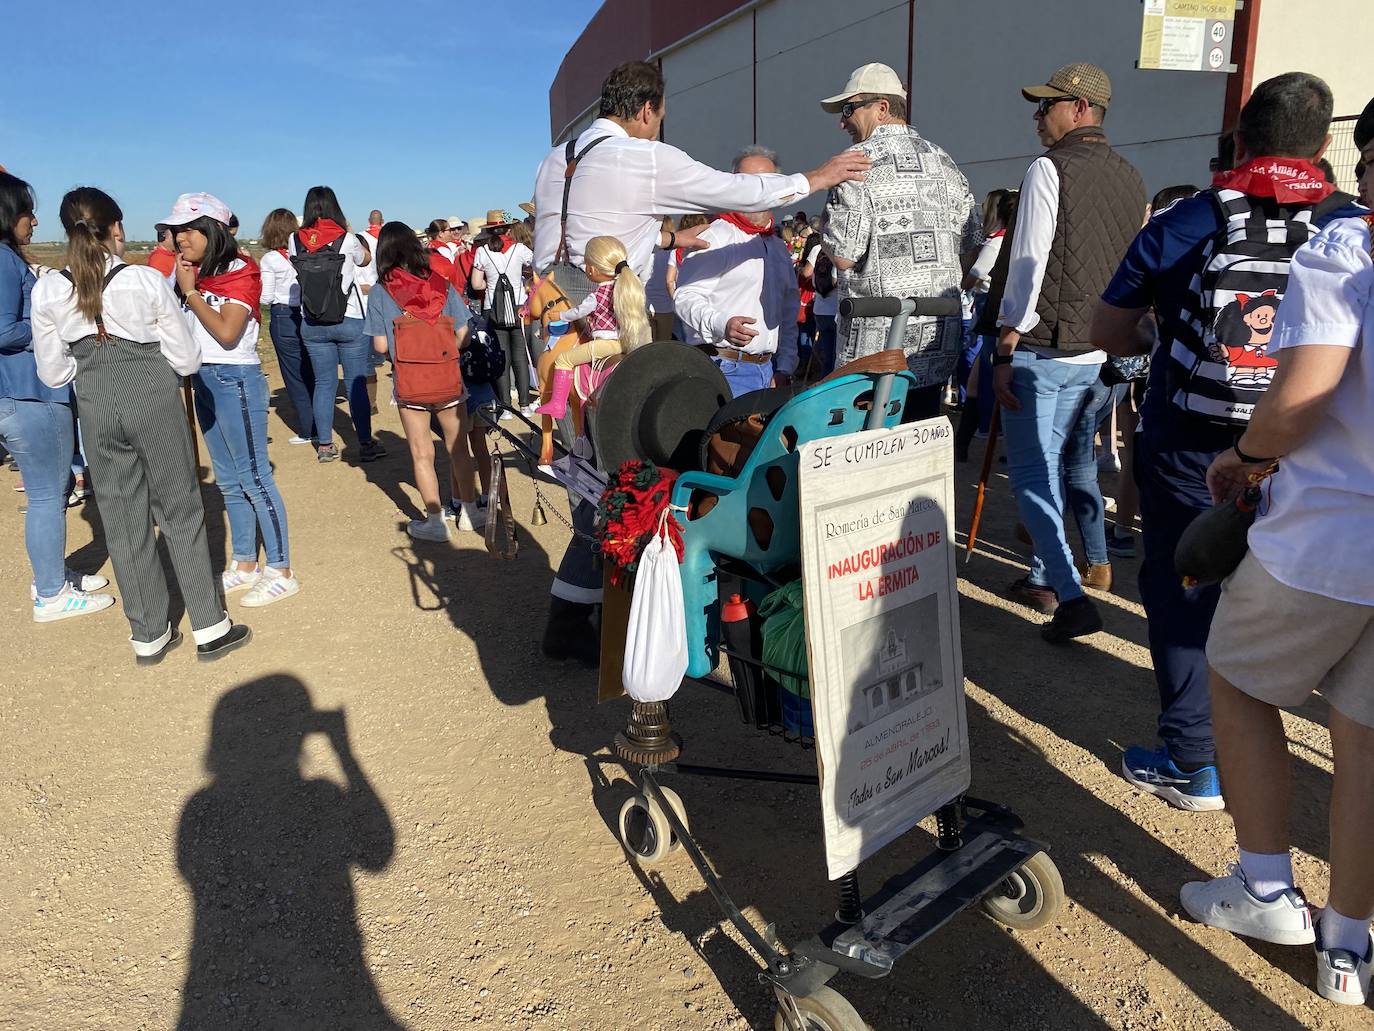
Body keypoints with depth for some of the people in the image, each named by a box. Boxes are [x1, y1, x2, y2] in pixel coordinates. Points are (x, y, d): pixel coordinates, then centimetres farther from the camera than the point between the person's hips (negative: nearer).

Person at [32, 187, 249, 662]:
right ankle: (210, 628, 13)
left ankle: (149, 635, 22)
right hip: (154, 399, -2)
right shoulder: (147, 280, -11)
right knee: (180, 511, 9)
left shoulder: (47, 291, -3)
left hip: (95, 406, 3)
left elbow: (53, 372, 3)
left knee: (122, 519, 12)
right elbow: (187, 359, -6)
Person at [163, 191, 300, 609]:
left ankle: (281, 571, 2)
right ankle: (244, 565, 23)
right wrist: (184, 287, -3)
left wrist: (190, 293, -14)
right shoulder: (194, 273, 11)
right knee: (228, 480, 13)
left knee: (254, 477, -5)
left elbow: (227, 332, -20)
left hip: (235, 379, -8)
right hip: (204, 379, 8)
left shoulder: (240, 273, -10)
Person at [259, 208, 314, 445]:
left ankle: (307, 430, 7)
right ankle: (320, 426, 17)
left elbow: (266, 298, -7)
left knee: (294, 376, 5)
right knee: (311, 373, 13)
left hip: (283, 319, -3)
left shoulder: (269, 259, -9)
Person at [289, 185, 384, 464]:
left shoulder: (295, 240, -1)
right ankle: (366, 444, 8)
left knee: (323, 383, 10)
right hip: (350, 320, -3)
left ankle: (325, 446, 15)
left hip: (312, 323, 3)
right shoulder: (346, 239, -8)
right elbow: (365, 259, 13)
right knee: (356, 383, 3)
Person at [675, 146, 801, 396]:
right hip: (724, 370, -7)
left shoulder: (779, 247, 21)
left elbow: (788, 316, 26)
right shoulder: (715, 236, -5)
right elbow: (686, 296, -16)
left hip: (767, 372, 8)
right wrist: (722, 325, -34)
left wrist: (784, 370, 18)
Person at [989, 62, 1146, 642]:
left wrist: (1005, 351, -11)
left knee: (1034, 474, -1)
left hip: (1046, 350, -7)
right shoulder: (1131, 179, 13)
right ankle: (1088, 566, 33)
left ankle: (1070, 595, -8)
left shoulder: (1050, 169, -8)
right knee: (1076, 461, 21)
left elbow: (1027, 267, -13)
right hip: (1105, 353, 7)